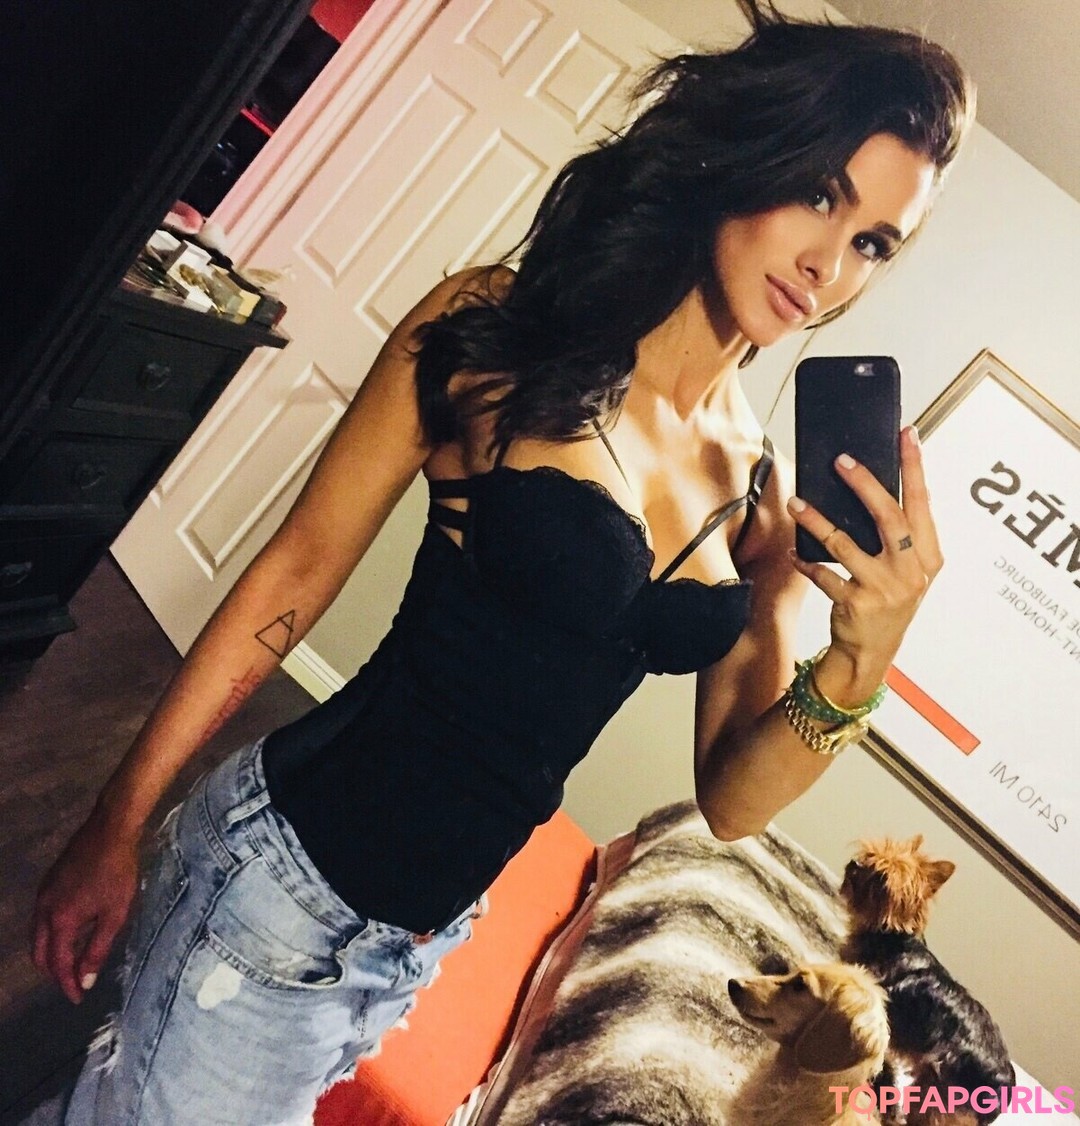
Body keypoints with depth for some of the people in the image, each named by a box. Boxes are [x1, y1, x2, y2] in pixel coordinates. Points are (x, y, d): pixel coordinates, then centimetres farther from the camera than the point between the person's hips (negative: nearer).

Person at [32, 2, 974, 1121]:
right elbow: (299, 567, -8)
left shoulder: (765, 488, 0)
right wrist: (116, 826, -4)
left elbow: (730, 798, 1)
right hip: (286, 854, -3)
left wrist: (856, 668, -18)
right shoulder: (503, 325, -10)